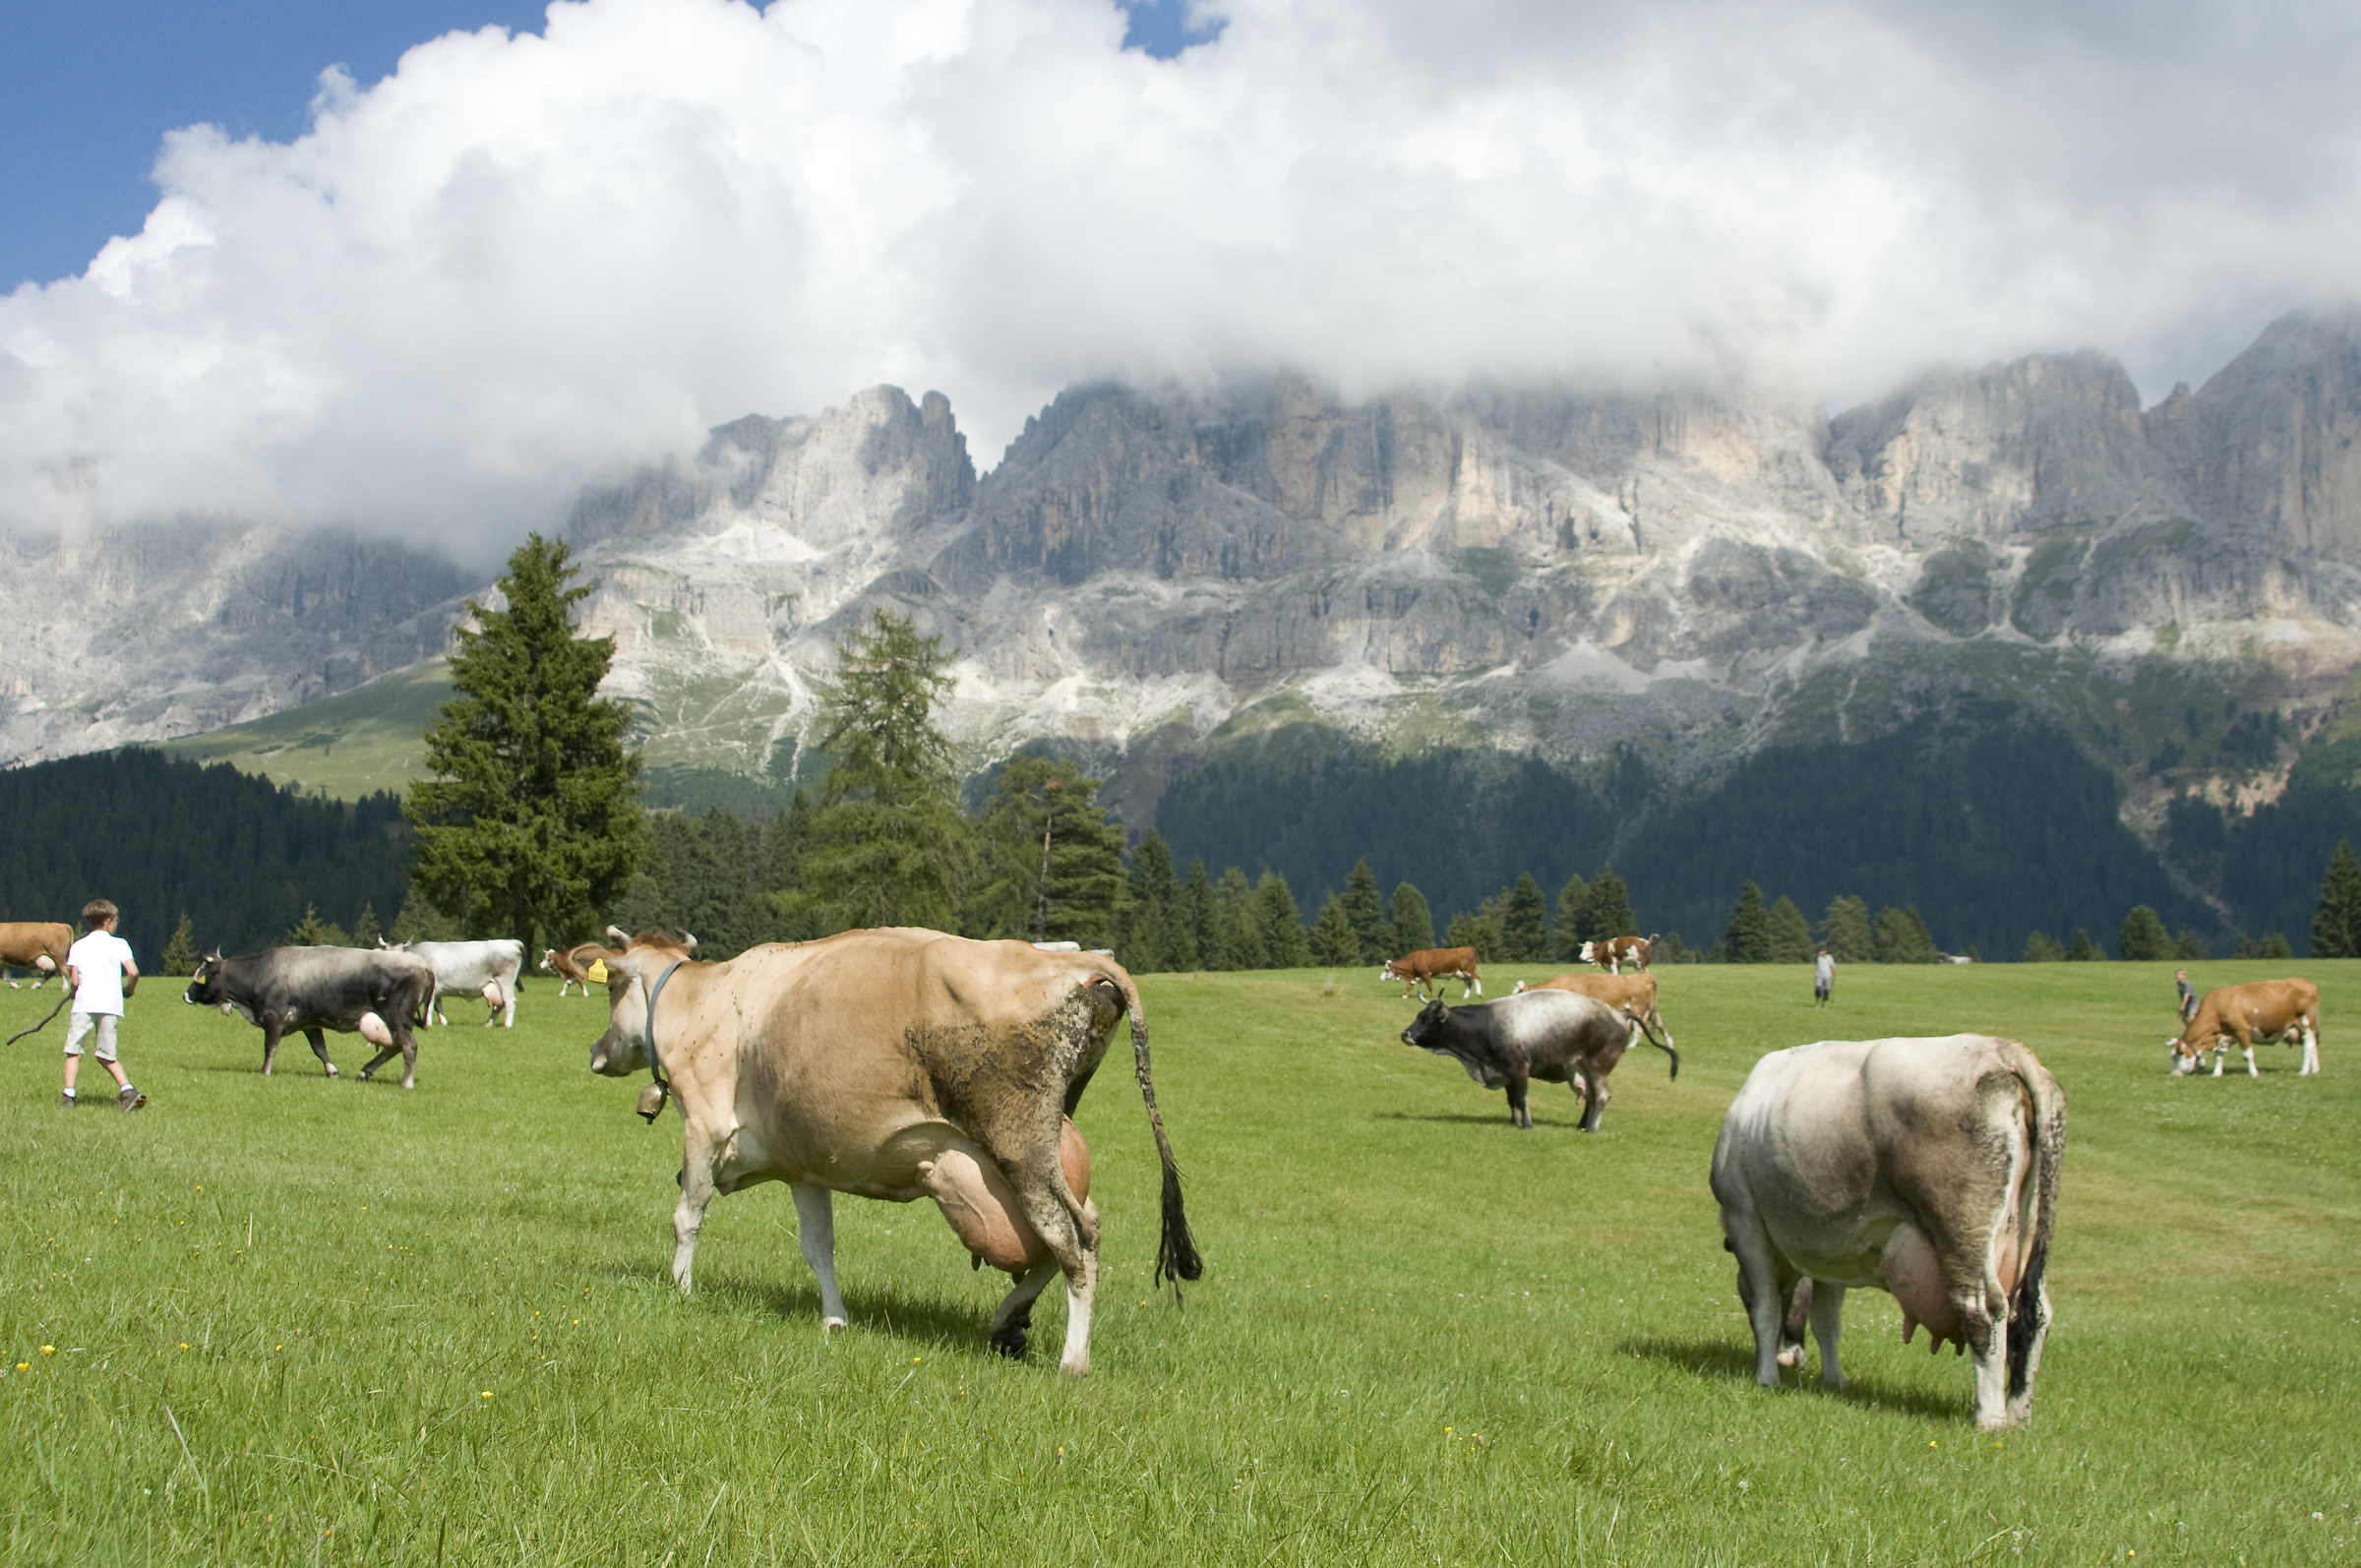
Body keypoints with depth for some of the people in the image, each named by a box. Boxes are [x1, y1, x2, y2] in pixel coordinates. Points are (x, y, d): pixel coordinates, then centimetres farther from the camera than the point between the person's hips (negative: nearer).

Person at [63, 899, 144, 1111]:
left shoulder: (78, 946, 9)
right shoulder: (119, 944, 6)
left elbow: (74, 981, 2)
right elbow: (133, 972, -5)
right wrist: (129, 989, 15)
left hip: (85, 1004, -1)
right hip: (111, 1005, 1)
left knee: (73, 1050, 7)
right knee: (107, 1054, 11)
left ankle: (68, 1095, -3)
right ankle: (127, 1089, -5)